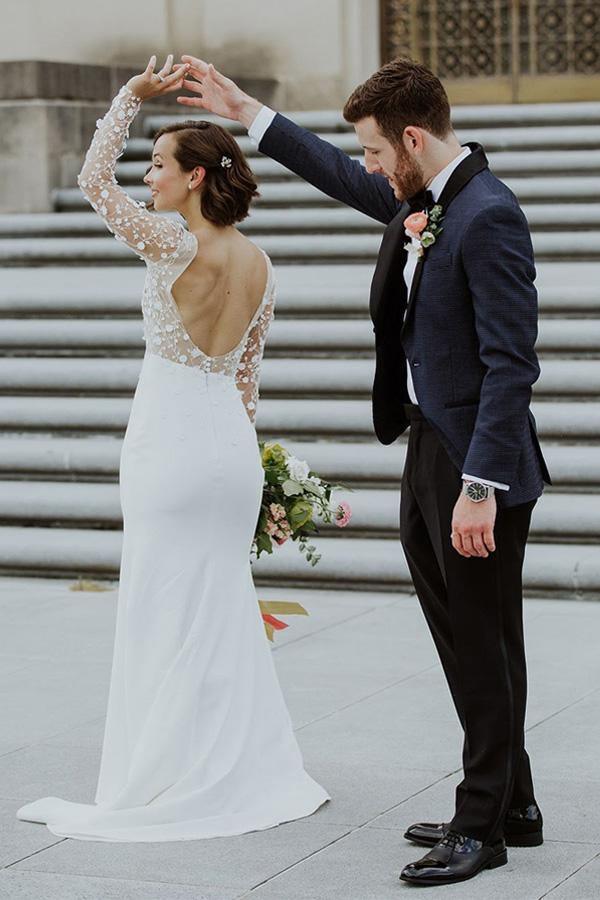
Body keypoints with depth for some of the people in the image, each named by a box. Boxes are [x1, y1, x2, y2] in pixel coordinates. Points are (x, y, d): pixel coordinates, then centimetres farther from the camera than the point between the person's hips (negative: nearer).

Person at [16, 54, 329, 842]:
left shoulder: (180, 250, -16)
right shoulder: (259, 265, 6)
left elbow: (94, 180, -9)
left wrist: (132, 96, -3)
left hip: (173, 442, -7)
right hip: (233, 444, 7)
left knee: (168, 614, 0)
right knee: (225, 611, 14)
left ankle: (173, 787, 4)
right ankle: (250, 774, 18)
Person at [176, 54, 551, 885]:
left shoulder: (487, 217, -20)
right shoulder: (417, 198, 8)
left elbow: (511, 364, -23)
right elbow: (344, 178, 30)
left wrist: (482, 486, -26)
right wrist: (246, 113, 31)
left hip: (476, 464, -9)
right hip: (427, 452, 9)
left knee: (486, 648, 1)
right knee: (463, 645, 15)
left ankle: (482, 825, 11)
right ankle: (510, 807, 26)